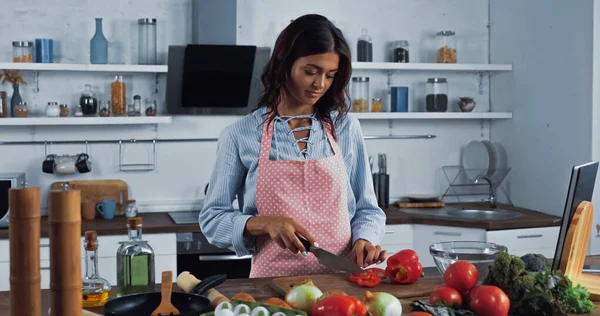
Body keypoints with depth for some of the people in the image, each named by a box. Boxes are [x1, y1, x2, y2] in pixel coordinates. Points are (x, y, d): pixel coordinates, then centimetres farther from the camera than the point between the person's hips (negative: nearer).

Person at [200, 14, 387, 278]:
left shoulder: (346, 128, 8)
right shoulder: (240, 135, 2)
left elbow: (366, 209, 14)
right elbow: (212, 218, 5)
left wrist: (363, 240, -7)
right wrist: (265, 224, -12)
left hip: (341, 278, 2)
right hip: (273, 281, -1)